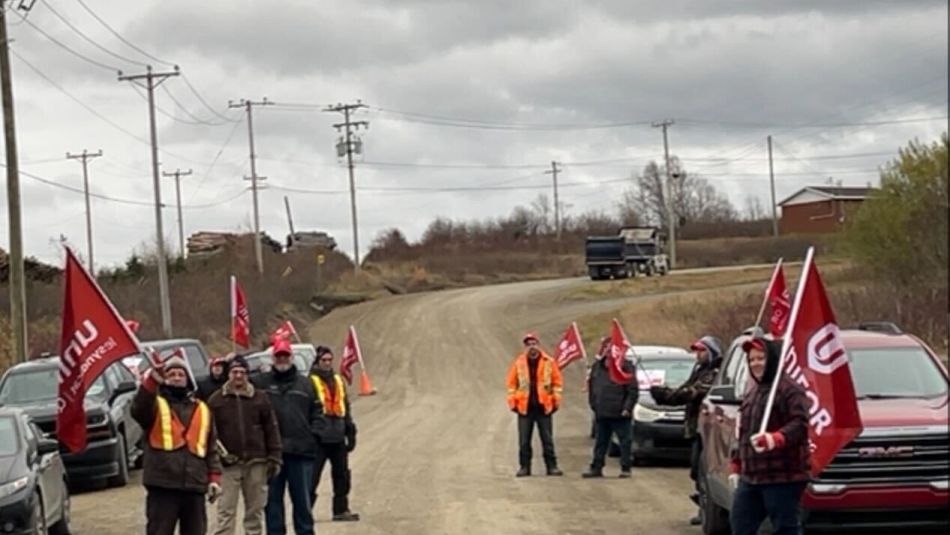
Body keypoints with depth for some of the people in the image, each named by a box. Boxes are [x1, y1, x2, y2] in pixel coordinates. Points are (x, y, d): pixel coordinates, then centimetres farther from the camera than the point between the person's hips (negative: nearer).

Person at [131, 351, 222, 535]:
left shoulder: (202, 409, 18)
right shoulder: (155, 404, 6)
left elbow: (211, 448, 18)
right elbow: (138, 410, -20)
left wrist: (214, 477, 6)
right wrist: (152, 380, -33)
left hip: (195, 486, 4)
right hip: (162, 485, -4)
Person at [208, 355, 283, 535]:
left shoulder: (260, 398, 6)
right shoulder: (216, 400, 2)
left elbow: (271, 429, 5)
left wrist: (274, 458, 0)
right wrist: (217, 454, -9)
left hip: (256, 462, 2)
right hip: (229, 464, -2)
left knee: (255, 510, 10)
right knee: (226, 511, -6)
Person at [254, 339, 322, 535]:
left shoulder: (305, 384, 11)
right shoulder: (261, 383, 3)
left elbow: (316, 412, 14)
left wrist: (313, 434, 1)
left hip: (301, 452, 1)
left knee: (302, 500, 6)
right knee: (272, 499, 4)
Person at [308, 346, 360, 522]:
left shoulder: (338, 381, 18)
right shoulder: (310, 382, -4)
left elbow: (346, 408, 22)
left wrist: (351, 432, 18)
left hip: (338, 436, 6)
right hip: (319, 437, -6)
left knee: (342, 474, 9)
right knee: (313, 475, -6)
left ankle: (341, 509, 16)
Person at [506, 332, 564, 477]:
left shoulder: (549, 362, 1)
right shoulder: (518, 363, 3)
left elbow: (557, 382, 4)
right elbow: (512, 383, 6)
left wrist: (556, 401, 0)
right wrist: (513, 402, 1)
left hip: (544, 407, -1)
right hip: (525, 407, 1)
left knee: (547, 439, 4)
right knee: (524, 440, 4)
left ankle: (552, 466, 8)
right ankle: (525, 466, 11)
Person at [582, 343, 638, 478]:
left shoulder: (625, 367, -6)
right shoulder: (597, 366, 11)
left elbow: (633, 390, -8)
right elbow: (591, 387, 18)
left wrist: (627, 408, -14)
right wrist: (593, 404, 9)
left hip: (620, 414, -5)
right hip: (601, 414, 5)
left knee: (625, 442, 0)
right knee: (600, 443, 10)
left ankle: (626, 468, 5)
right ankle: (596, 468, 15)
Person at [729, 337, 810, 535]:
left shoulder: (789, 390, -9)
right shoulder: (752, 393, 22)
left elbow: (800, 424, -22)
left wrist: (775, 439, -37)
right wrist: (735, 465, 25)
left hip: (783, 476, -9)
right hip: (750, 477, 9)